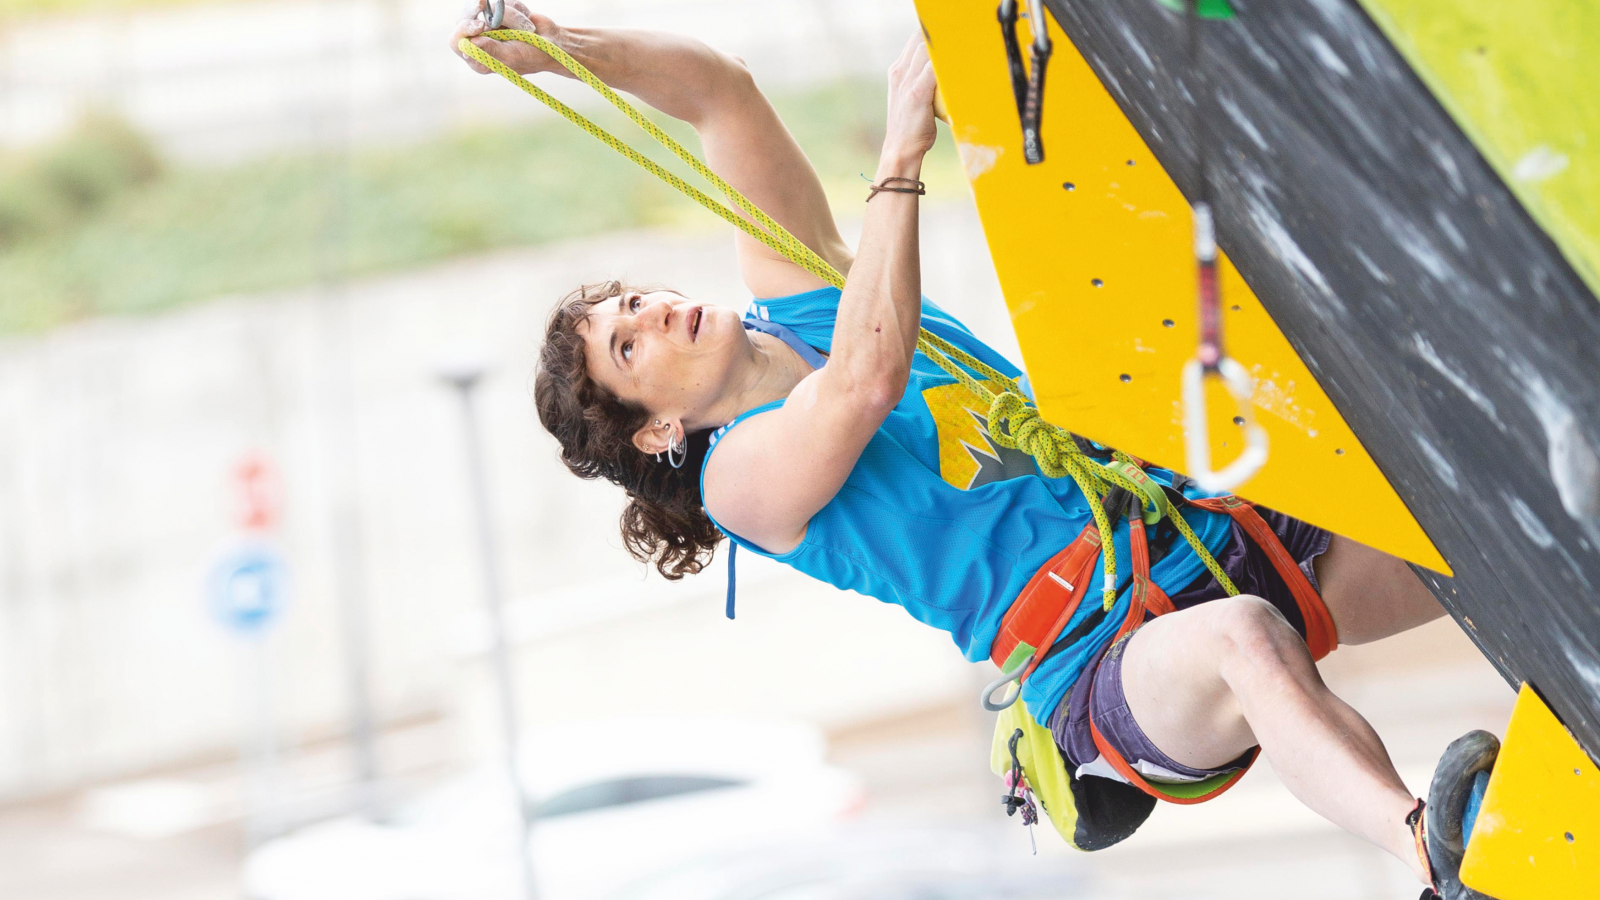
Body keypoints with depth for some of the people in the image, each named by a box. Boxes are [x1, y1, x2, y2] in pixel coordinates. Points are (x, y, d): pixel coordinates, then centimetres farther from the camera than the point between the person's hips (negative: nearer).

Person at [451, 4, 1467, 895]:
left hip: (1212, 529, 8)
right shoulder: (745, 475, -2)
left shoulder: (795, 292, 17)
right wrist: (900, 157, -21)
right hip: (1105, 657, -8)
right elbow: (867, 382, -24)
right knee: (1242, 640, -43)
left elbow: (720, 89, 13)